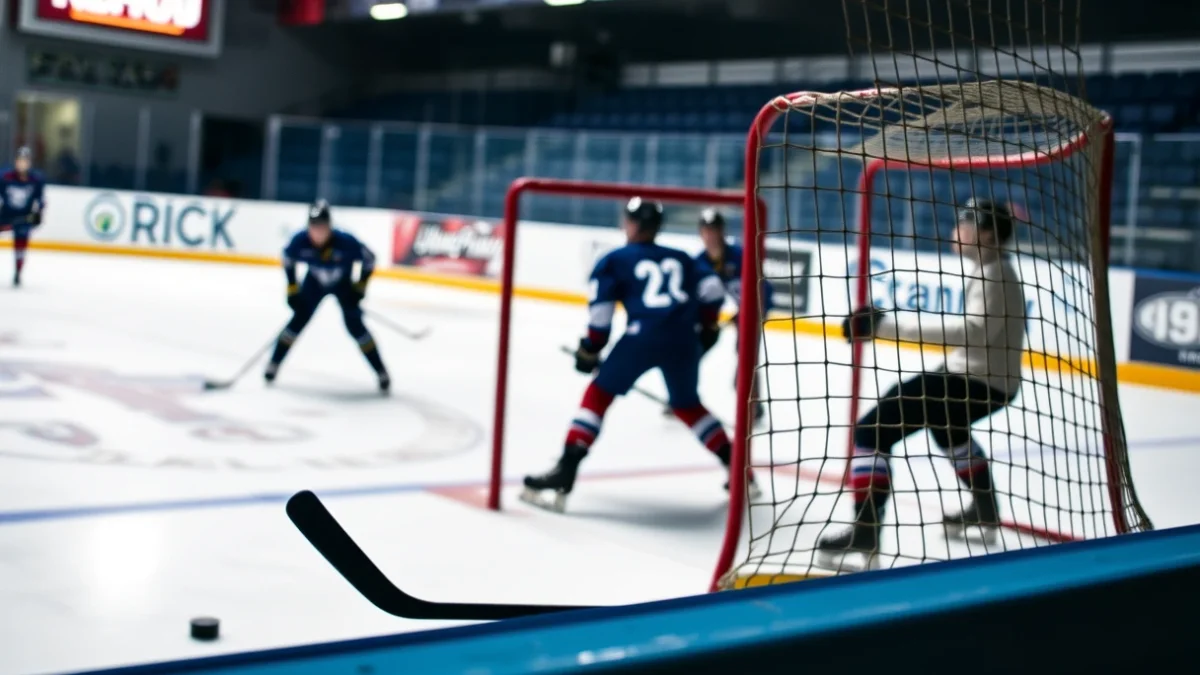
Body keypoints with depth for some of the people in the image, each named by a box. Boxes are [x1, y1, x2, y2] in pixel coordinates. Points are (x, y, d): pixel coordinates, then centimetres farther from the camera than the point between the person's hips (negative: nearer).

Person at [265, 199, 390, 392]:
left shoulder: (346, 242, -37)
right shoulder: (300, 241, -30)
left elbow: (369, 259, -20)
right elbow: (287, 258, -7)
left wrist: (360, 287, -17)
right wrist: (292, 289, -6)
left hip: (343, 284, -2)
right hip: (314, 282, 2)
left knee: (355, 325, -11)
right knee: (299, 319, -7)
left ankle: (381, 372, -1)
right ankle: (274, 364, 9)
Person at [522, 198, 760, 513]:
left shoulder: (614, 260, 16)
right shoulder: (680, 258, 26)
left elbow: (600, 309, 5)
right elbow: (712, 288, 14)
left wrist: (588, 351, 14)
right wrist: (707, 326, 28)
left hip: (643, 335, -4)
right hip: (683, 339, 4)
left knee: (599, 394, 9)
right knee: (688, 405, 26)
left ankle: (566, 471, -4)